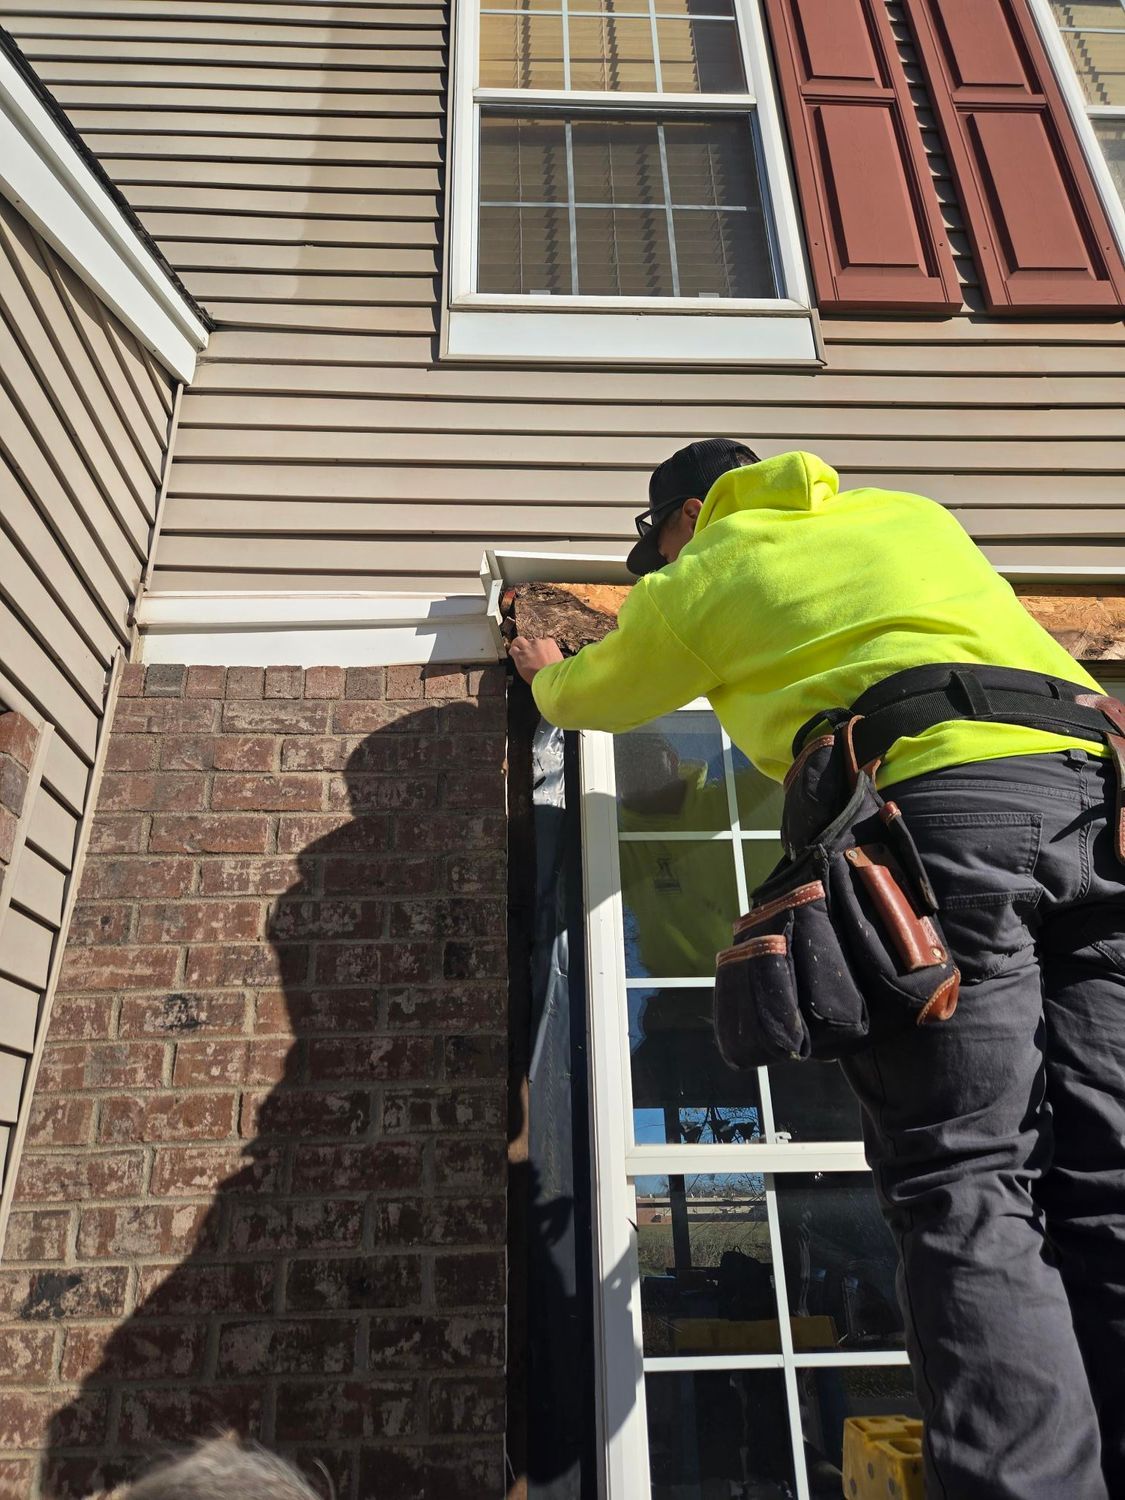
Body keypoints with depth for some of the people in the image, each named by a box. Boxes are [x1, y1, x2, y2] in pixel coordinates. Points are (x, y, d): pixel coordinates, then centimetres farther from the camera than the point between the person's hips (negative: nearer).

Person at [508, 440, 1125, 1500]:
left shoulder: (700, 578, 18)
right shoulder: (914, 513, 32)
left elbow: (595, 699, 34)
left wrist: (545, 677, 57)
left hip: (938, 798, -6)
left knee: (965, 1196, -6)